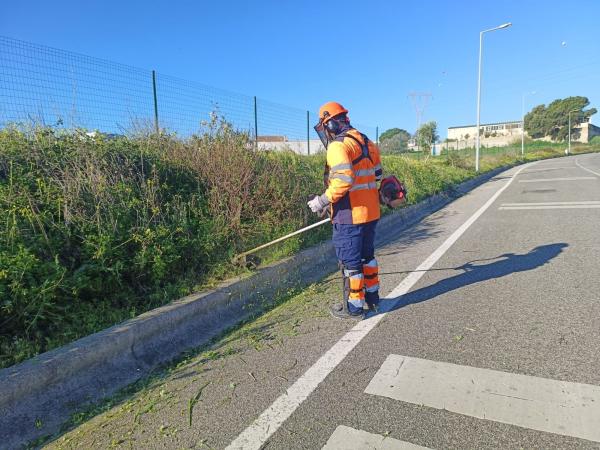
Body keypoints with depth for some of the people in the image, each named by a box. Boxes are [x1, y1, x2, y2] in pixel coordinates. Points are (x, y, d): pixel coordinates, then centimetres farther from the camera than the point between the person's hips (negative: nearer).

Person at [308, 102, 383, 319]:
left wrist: (323, 200, -16)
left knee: (350, 261, 4)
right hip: (371, 212, 9)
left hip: (350, 216, -8)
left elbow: (344, 180, -26)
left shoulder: (338, 146, -14)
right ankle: (372, 297, 35)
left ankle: (354, 307, 16)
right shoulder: (366, 142, 13)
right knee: (367, 254, 22)